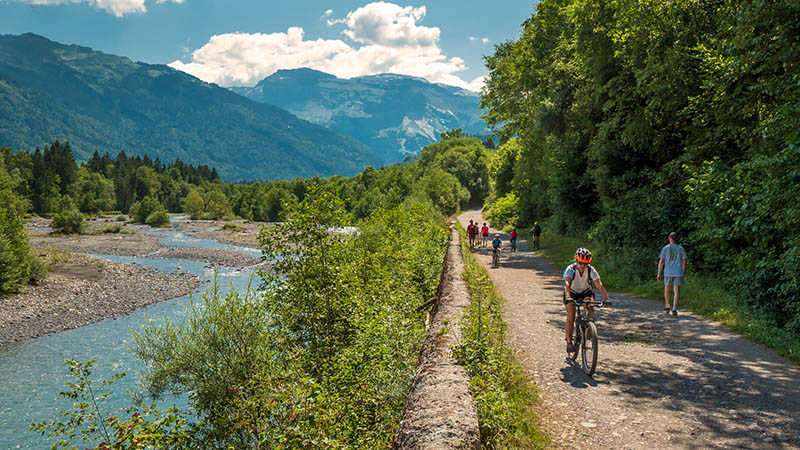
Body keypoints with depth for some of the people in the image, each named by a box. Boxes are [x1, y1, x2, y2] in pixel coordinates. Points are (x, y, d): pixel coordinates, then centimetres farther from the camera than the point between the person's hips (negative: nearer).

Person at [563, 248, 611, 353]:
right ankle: (569, 342, -7)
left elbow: (599, 284, -33)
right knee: (570, 316, -17)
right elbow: (567, 284, -43)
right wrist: (568, 297, -60)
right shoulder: (571, 269, -28)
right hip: (572, 293, -2)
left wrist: (606, 298, -46)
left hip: (586, 292, 2)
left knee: (590, 307, -29)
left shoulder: (591, 270, -23)